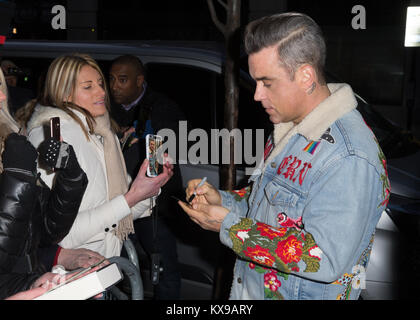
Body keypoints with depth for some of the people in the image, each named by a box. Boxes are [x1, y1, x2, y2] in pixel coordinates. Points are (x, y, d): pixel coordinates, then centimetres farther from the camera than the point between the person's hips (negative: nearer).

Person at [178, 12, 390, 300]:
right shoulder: (289, 128, 4)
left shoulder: (350, 159, -26)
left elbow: (327, 260, -30)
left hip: (303, 293, -8)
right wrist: (223, 200, -3)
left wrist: (229, 226, -26)